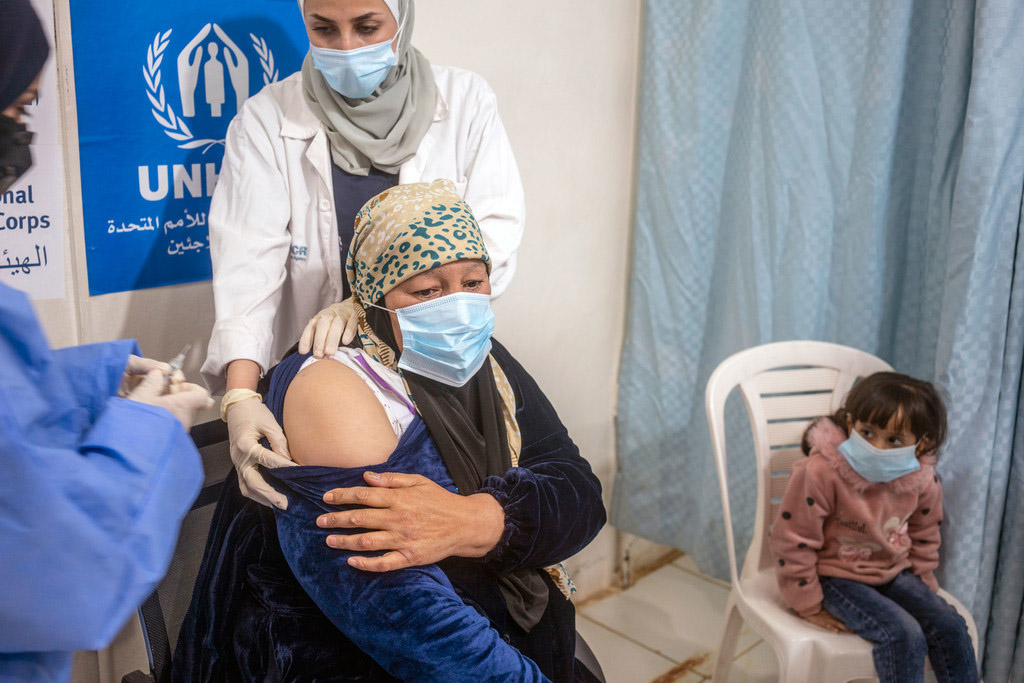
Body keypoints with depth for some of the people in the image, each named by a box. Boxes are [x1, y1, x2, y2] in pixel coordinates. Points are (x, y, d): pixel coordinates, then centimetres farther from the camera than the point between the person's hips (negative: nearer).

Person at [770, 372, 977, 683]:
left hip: (893, 573, 6)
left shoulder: (922, 480, -10)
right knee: (903, 634, -22)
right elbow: (794, 541, -19)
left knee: (949, 625, -8)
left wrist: (922, 586, 12)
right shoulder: (820, 473, -27)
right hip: (835, 576, -5)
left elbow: (924, 537, 12)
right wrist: (809, 605, -12)